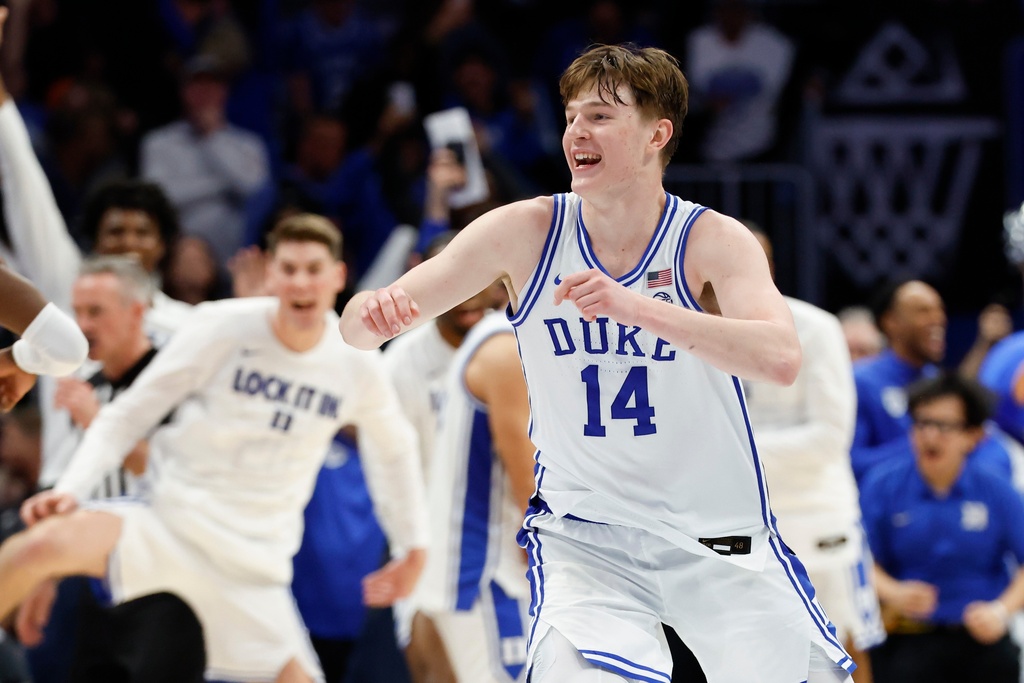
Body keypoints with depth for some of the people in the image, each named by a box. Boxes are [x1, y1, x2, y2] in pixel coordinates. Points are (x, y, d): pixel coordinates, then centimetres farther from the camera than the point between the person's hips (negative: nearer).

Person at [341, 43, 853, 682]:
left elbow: (781, 358, -31)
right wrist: (374, 312, -34)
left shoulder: (713, 239, -12)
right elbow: (361, 328, -8)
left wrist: (637, 308, -43)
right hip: (583, 534, -1)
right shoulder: (527, 231, -7)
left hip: (718, 539, 1)